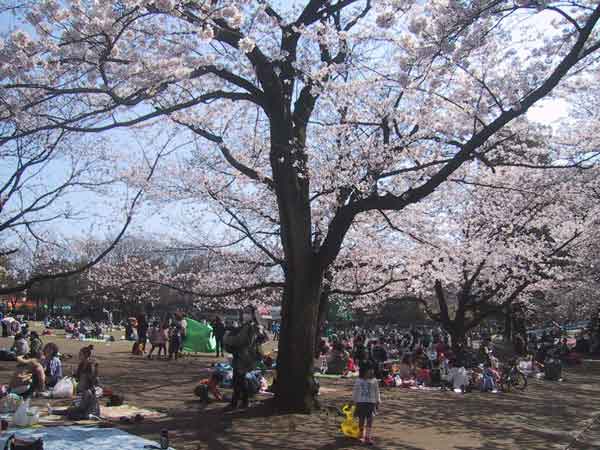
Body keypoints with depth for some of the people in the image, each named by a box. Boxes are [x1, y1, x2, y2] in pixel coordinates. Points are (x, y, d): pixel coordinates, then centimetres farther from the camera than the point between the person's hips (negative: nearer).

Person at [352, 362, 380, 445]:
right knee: (361, 419, 8)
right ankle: (362, 435, 22)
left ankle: (368, 437, 0)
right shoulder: (358, 381, 3)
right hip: (360, 402, 1)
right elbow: (355, 391, 9)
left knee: (370, 420, -5)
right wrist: (354, 401, 10)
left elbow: (377, 392, 8)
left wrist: (378, 402, 6)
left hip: (371, 402, 0)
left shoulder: (374, 381, 3)